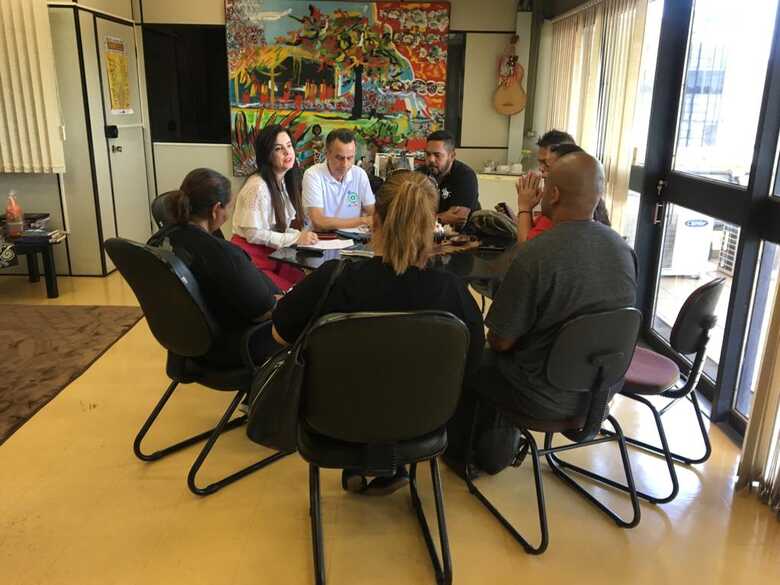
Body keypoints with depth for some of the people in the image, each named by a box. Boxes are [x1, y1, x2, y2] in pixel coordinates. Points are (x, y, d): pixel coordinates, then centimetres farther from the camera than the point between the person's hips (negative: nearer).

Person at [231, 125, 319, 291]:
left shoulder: (286, 182, 7)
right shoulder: (258, 186, -18)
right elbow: (253, 233, -19)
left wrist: (300, 235, -6)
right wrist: (296, 238, -18)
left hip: (274, 255, 7)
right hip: (252, 258, -7)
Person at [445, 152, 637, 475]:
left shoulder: (536, 255, -28)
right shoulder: (623, 248, -7)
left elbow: (500, 341, -19)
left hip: (547, 398, -6)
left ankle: (459, 454, 39)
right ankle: (496, 453, 40)